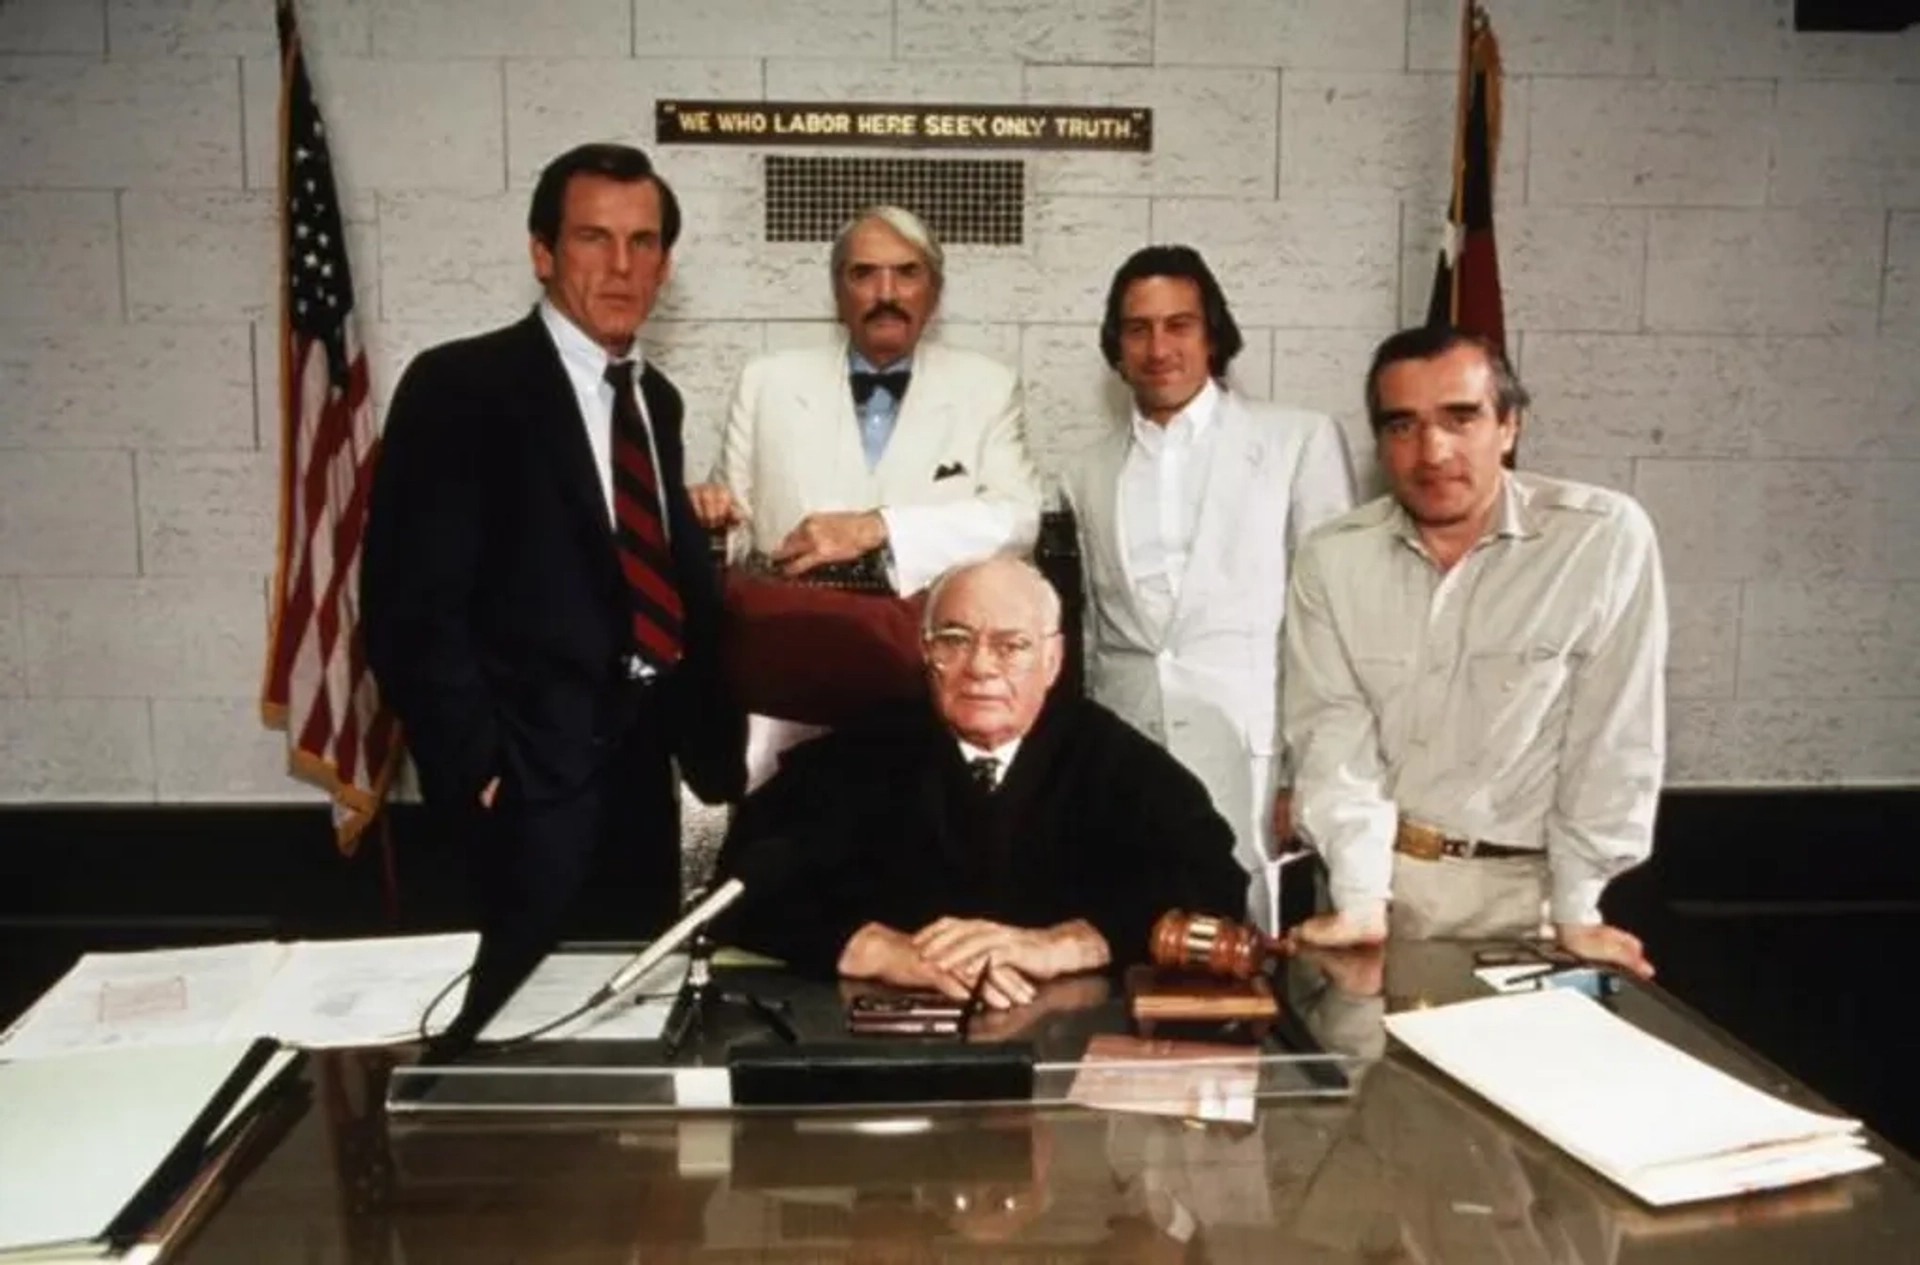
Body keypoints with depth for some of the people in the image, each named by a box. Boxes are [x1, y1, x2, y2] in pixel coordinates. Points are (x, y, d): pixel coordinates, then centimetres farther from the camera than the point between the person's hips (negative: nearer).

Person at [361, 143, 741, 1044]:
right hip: (530, 778, -6)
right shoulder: (459, 387, -9)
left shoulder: (654, 398, 13)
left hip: (641, 768, 7)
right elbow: (410, 606, -14)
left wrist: (711, 740, 5)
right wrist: (479, 767, -17)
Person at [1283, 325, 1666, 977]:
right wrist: (1359, 900, -16)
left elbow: (1614, 737, -10)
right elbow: (1334, 731, -7)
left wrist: (1576, 910, -8)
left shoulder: (1607, 537, -13)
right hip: (1382, 870, 2)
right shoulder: (1331, 558, -5)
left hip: (1524, 884, -1)